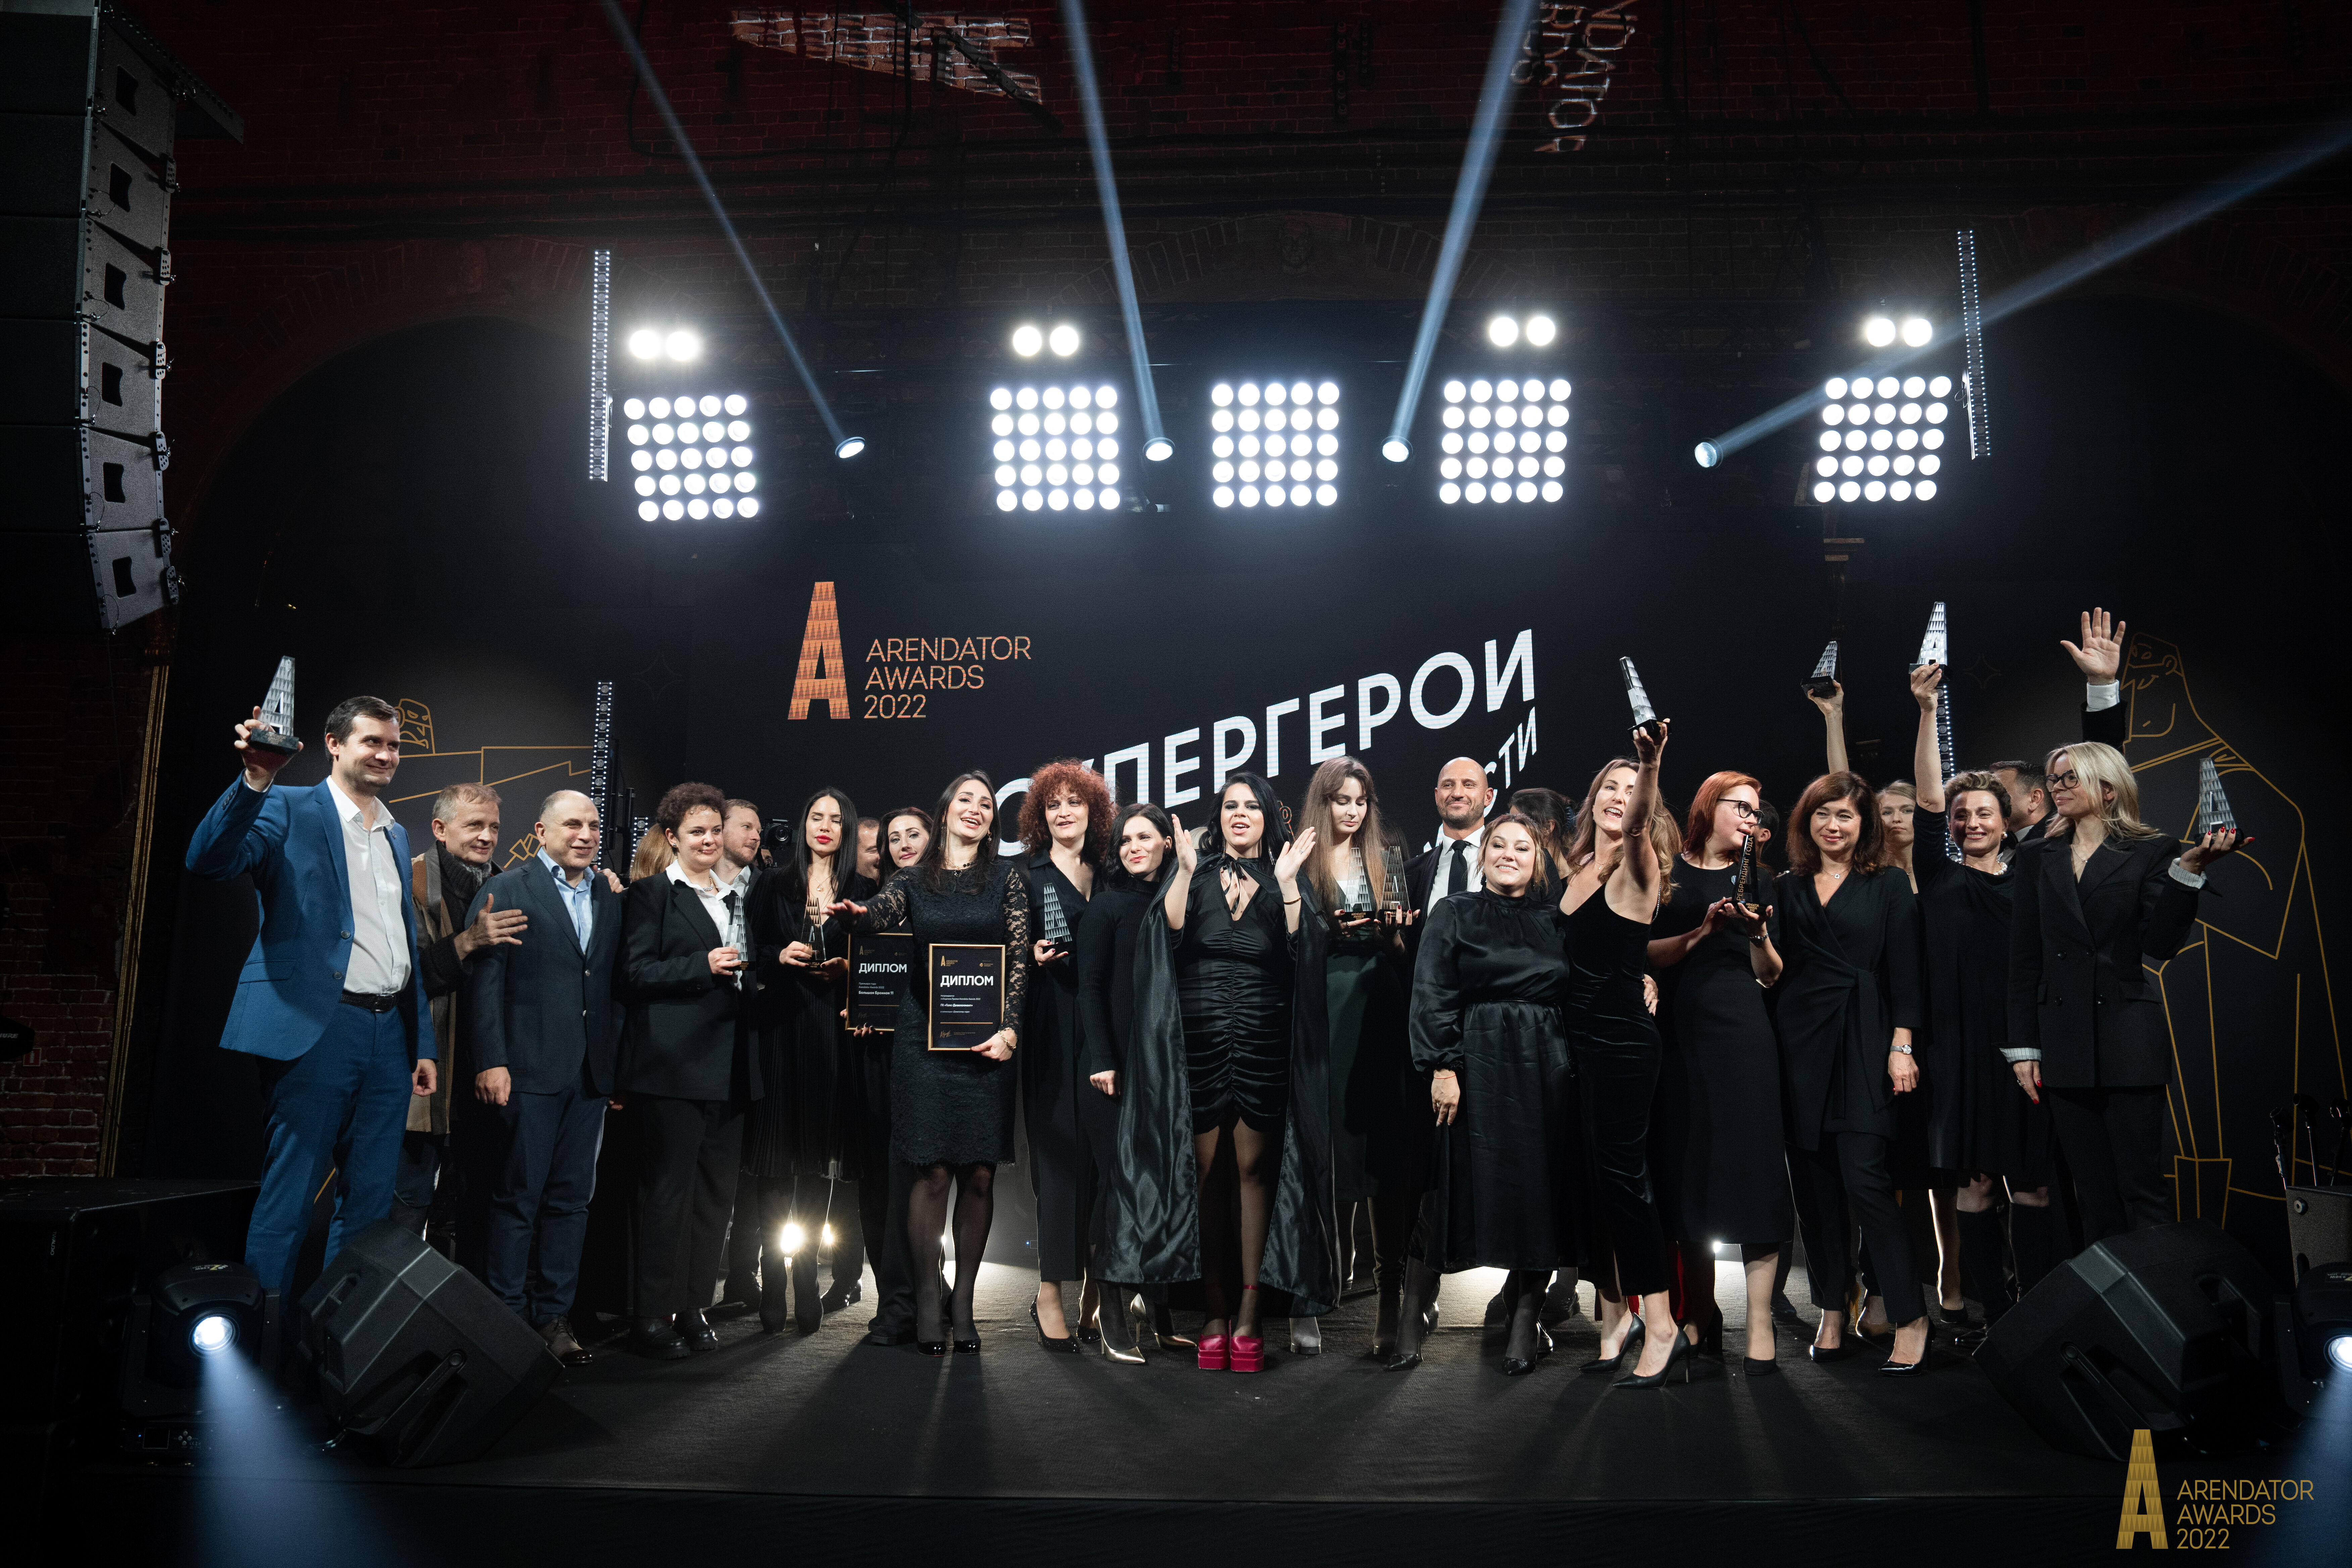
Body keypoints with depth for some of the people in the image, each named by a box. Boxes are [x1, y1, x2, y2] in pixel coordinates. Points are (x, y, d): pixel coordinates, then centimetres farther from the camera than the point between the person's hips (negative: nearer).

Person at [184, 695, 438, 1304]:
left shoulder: (396, 834, 20)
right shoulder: (289, 809, 0)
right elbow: (208, 861, -18)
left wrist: (423, 1042, 17)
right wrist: (255, 781, -32)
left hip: (389, 1033, 7)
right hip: (317, 1029, -7)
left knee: (371, 1199, 10)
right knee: (289, 1195, -4)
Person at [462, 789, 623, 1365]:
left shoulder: (611, 899, 13)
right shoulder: (506, 891, -1)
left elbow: (617, 983, 12)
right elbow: (485, 982, -6)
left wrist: (619, 1064, 7)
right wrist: (490, 1062, -12)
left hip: (592, 1074, 5)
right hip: (529, 1071, -5)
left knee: (571, 1199, 9)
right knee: (518, 1198, 1)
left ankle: (555, 1315, 18)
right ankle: (507, 1317, 12)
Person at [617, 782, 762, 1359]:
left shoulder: (736, 898, 21)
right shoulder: (651, 894, 0)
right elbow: (636, 973, -9)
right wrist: (703, 966, -18)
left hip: (729, 1065, 7)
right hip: (673, 1063, -7)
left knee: (716, 1189, 8)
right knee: (668, 1188, -5)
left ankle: (694, 1306, 16)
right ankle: (653, 1317, 2)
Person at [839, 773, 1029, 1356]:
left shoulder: (1006, 877, 8)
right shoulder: (914, 878, 9)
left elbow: (1020, 957, 2)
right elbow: (884, 910, -12)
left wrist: (1009, 1029, -9)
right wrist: (858, 912, -36)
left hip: (989, 1039, 1)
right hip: (925, 1037, -1)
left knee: (980, 1174, 2)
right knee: (934, 1171, -3)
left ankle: (964, 1301, 12)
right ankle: (927, 1301, 8)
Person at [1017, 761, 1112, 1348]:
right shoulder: (1028, 874, 6)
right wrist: (1032, 956, -16)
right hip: (1053, 1027, -3)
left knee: (1102, 1150, 1)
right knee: (1060, 1149, -7)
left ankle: (1095, 1289, 8)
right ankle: (1050, 1292, -1)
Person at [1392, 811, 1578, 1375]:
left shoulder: (1556, 921, 12)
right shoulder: (1454, 913, 4)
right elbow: (1432, 995, -4)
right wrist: (1442, 1068, -12)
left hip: (1544, 1069, 3)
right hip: (1474, 1062, -2)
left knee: (1539, 1186, 2)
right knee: (1455, 1182, -1)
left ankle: (1525, 1323, 13)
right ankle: (1415, 1314, 10)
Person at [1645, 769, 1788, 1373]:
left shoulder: (1757, 879, 11)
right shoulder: (1668, 873, 8)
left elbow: (1770, 977, 7)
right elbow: (1647, 953, -1)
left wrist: (1758, 935, -11)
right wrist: (1703, 931, -12)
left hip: (1742, 1029, 0)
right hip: (1681, 1029, 0)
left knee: (1752, 1168, -7)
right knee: (1688, 1165, 4)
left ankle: (1760, 1325, -5)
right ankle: (1701, 1311, 17)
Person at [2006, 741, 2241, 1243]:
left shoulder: (2151, 852, 2)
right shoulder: (2038, 859, 11)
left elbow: (2160, 944, -9)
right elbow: (2024, 961, 9)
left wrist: (2188, 870, -19)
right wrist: (2023, 1047, 4)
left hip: (2128, 1042, -3)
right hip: (2064, 1046, 3)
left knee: (2143, 1191, -2)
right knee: (2095, 1195, 8)